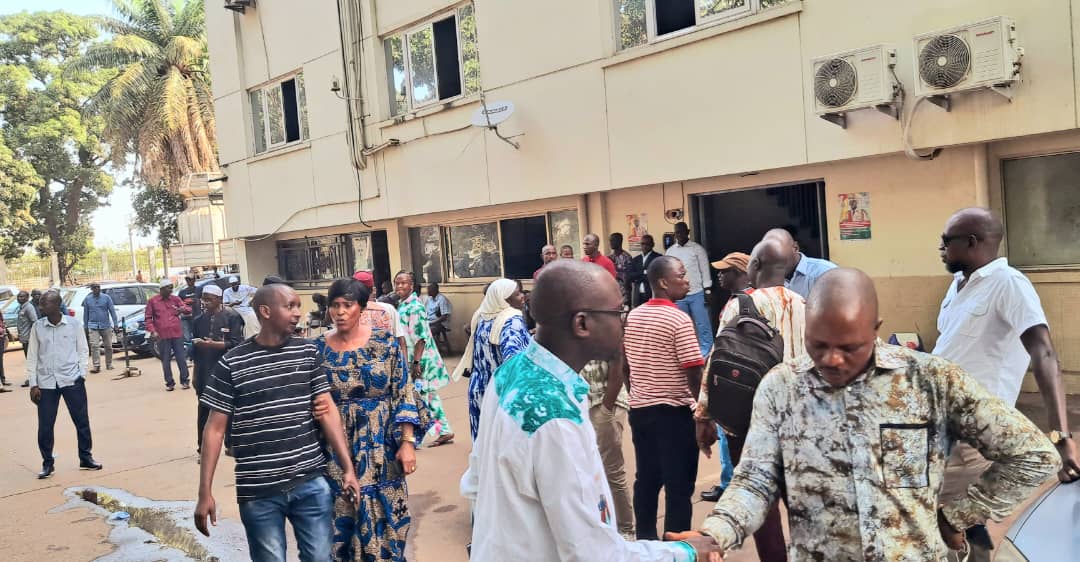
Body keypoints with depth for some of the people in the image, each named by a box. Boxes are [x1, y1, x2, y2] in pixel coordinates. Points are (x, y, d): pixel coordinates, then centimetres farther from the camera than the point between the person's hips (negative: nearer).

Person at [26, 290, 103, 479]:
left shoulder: (74, 324, -1)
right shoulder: (37, 327, 1)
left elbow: (82, 350, 5)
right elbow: (32, 357, 5)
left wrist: (81, 374, -5)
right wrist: (33, 384, 1)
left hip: (72, 380, -1)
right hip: (46, 383, 1)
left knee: (82, 421, 5)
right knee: (45, 426, 3)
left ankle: (85, 458, 20)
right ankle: (47, 463, 19)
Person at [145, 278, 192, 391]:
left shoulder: (175, 299, 8)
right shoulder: (152, 301, 3)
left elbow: (188, 309, 5)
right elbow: (148, 318, 3)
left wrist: (184, 309, -20)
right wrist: (152, 331, -9)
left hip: (177, 334, 1)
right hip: (162, 336, -1)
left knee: (181, 358, 2)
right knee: (165, 360, 5)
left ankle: (184, 381, 10)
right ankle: (170, 383, 13)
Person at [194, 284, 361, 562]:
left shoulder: (308, 352, 2)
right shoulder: (232, 363, -5)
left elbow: (327, 411, 3)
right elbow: (215, 429, -1)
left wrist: (348, 468, -1)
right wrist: (205, 493, -5)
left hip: (311, 482, 2)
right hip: (258, 491, -2)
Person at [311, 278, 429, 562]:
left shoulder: (384, 341, -5)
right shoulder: (318, 347, -2)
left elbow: (404, 393, -5)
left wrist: (408, 442, -9)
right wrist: (320, 410, -15)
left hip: (381, 445, -1)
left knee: (384, 513, 7)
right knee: (342, 516, 9)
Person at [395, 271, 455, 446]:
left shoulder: (415, 307, -15)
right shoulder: (402, 305, 13)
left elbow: (420, 337, -20)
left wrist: (416, 362, -23)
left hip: (420, 358, -9)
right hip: (411, 358, 9)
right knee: (429, 395, 14)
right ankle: (444, 430, 22)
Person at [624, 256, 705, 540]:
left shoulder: (632, 316, 5)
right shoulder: (679, 320, -16)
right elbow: (693, 373, -18)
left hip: (640, 409, 7)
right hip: (674, 411, -7)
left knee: (646, 480, 17)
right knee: (679, 486, 3)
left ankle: (645, 541, 27)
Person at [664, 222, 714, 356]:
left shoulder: (698, 248, -1)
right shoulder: (670, 251, 8)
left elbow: (705, 270, -2)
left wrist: (708, 291, -8)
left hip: (697, 293, -3)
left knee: (702, 325, -2)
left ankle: (706, 354, 6)